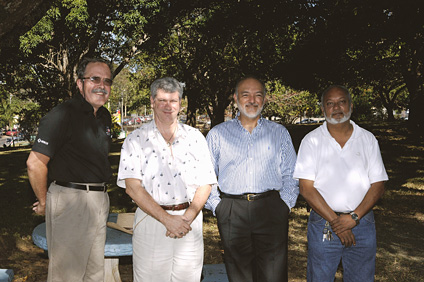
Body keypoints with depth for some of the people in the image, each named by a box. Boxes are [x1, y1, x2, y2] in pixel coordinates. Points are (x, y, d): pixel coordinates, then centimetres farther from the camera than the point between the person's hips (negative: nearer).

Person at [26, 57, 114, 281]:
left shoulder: (104, 117, 12)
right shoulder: (63, 114, -14)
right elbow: (35, 163, -17)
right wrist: (44, 202, -7)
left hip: (99, 200, 8)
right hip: (70, 199, -8)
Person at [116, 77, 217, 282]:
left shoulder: (195, 138, 8)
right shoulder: (136, 140, 2)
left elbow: (205, 184, 4)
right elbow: (132, 187, -8)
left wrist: (187, 218, -11)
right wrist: (167, 219, -16)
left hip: (190, 219, 2)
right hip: (151, 219, -2)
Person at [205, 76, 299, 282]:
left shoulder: (279, 133, 12)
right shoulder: (217, 134, 10)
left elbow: (291, 174, 13)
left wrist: (285, 203, 1)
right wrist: (216, 205, 1)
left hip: (271, 211, 0)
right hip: (231, 213, 0)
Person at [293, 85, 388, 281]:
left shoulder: (368, 140, 5)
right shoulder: (311, 140, -1)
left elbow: (378, 186, 2)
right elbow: (306, 188, -6)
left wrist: (354, 217, -12)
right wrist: (335, 221, -13)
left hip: (362, 224, 2)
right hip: (322, 225, -1)